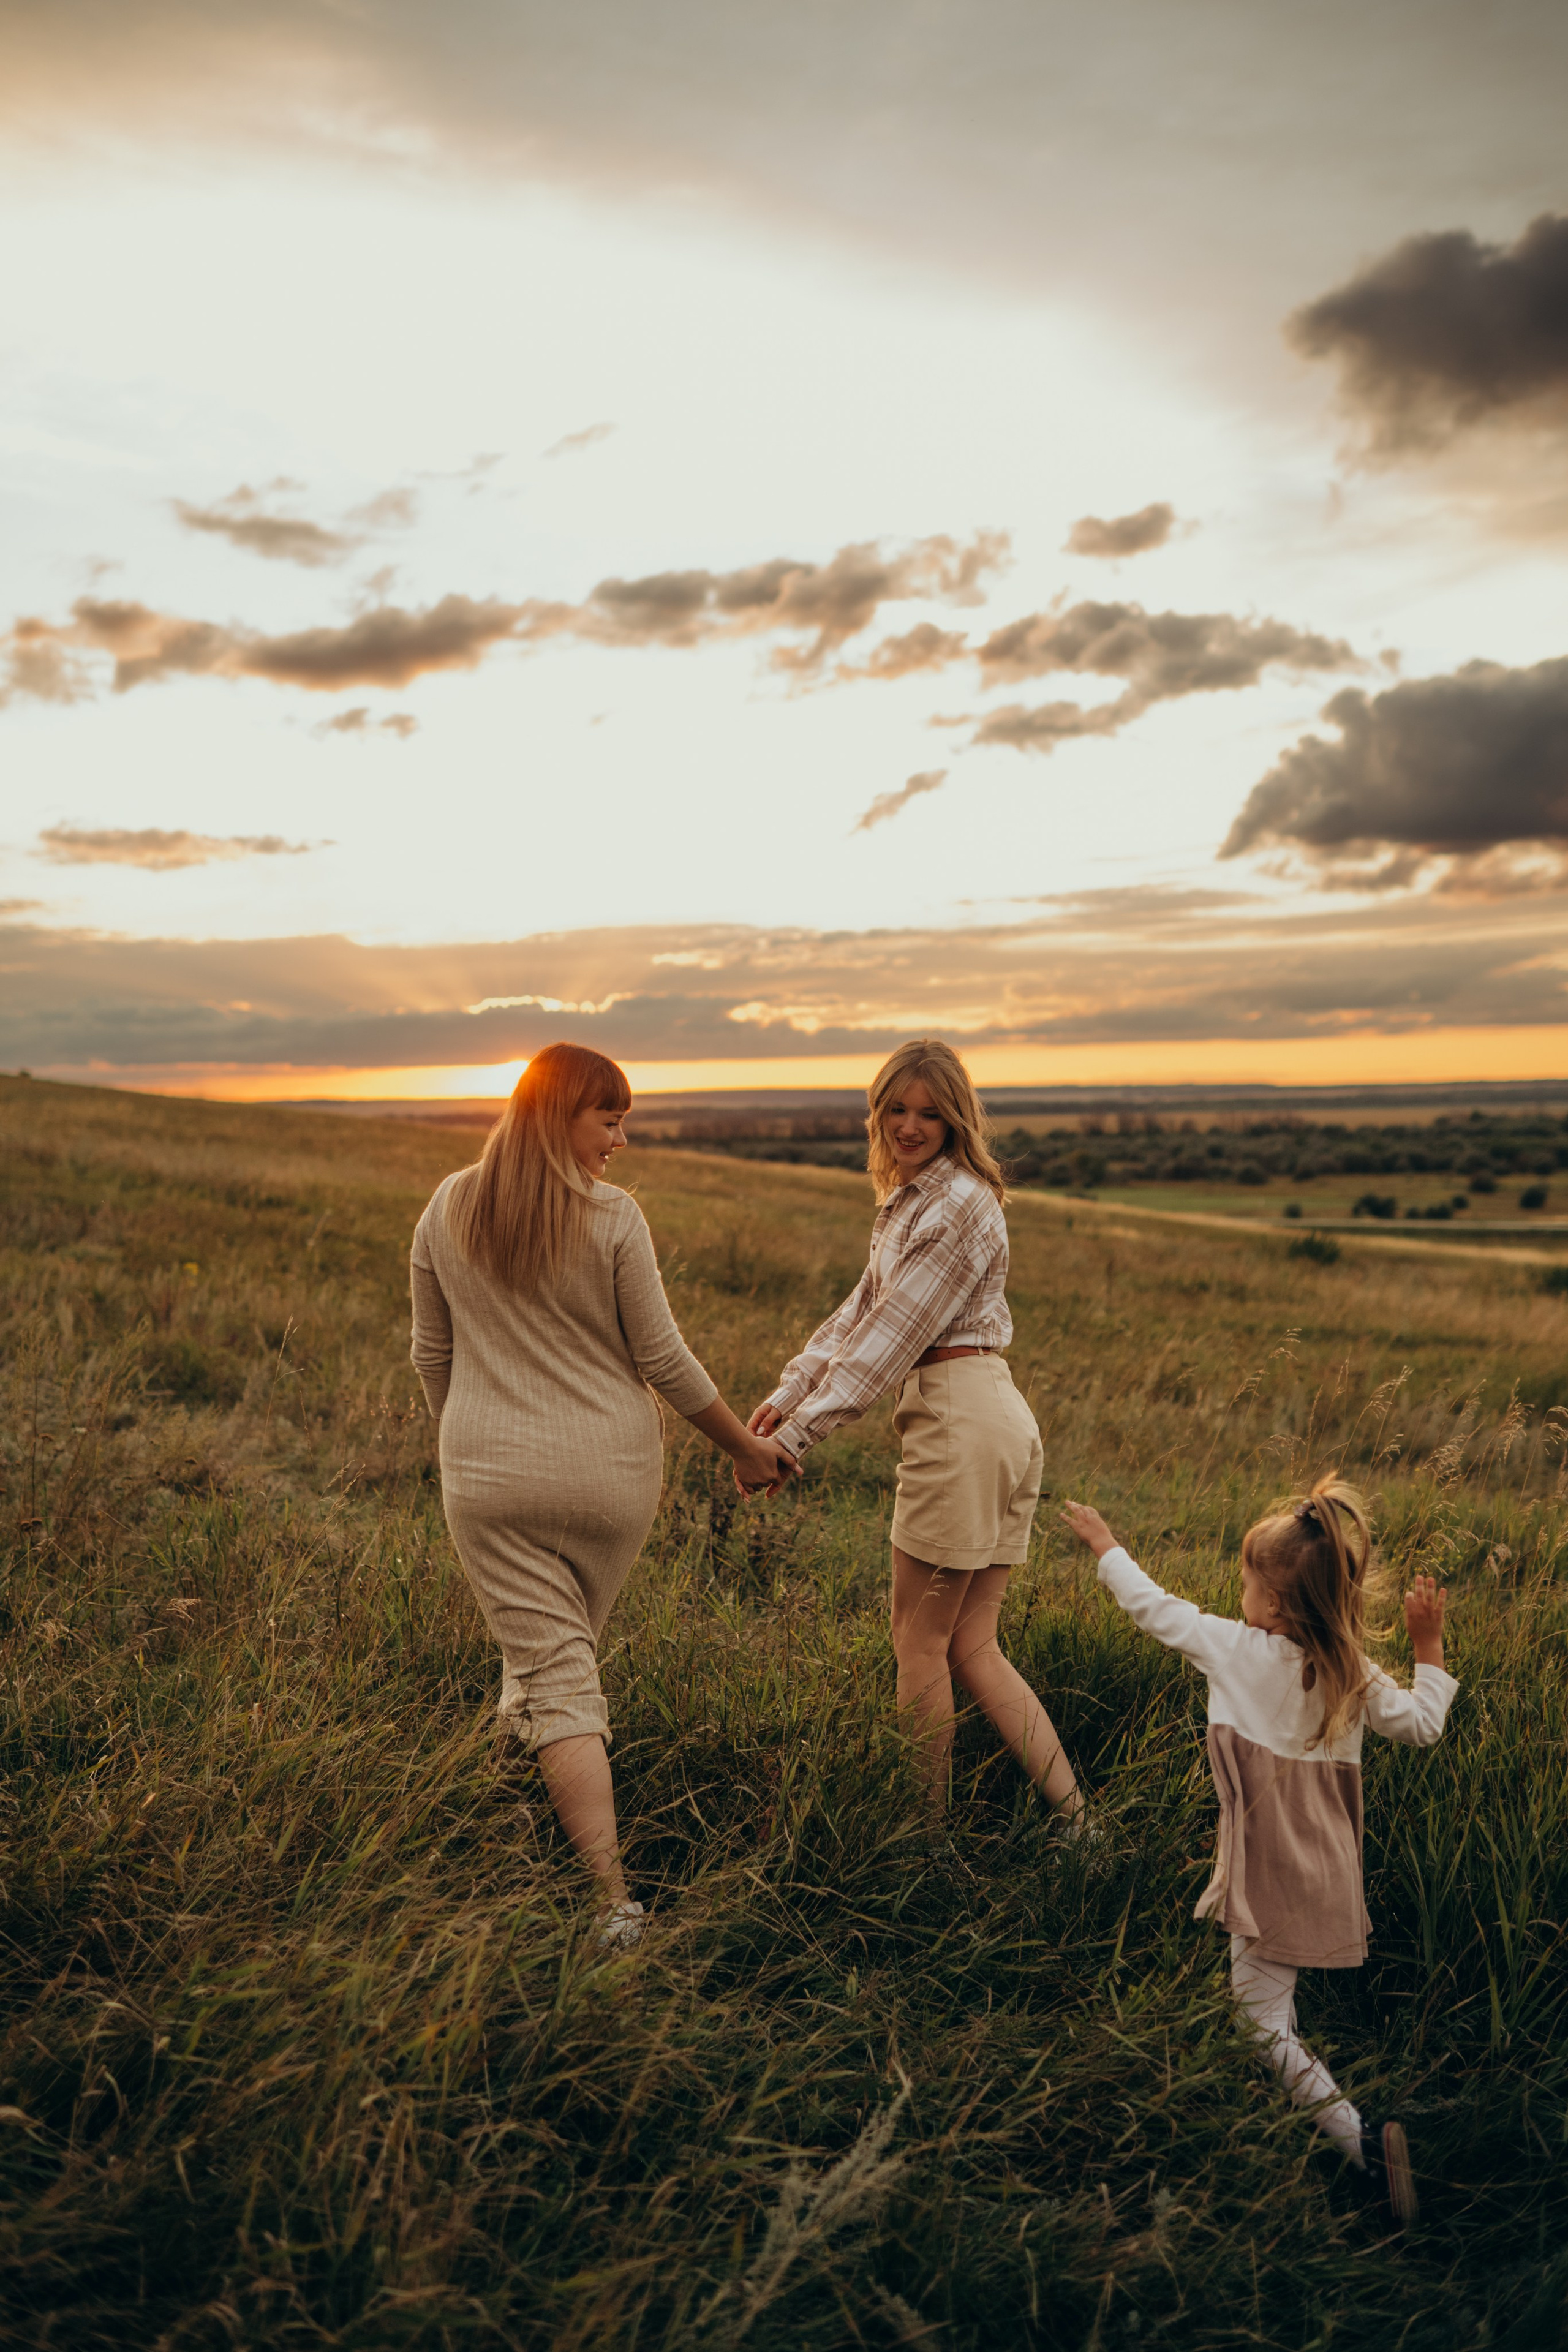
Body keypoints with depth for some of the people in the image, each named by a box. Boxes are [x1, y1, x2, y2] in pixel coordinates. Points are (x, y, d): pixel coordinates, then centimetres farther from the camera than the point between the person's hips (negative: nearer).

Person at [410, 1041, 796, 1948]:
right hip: (610, 1470, -1)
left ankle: (615, 1900, -1)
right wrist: (746, 1448, 5)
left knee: (558, 1675, 1)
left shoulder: (448, 1211, 1)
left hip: (491, 1475, 2)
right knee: (572, 1644, 22)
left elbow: (432, 1354, 9)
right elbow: (663, 1358, -7)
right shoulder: (614, 1217, -10)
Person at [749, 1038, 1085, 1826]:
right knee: (972, 1648, 11)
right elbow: (860, 1309, 15)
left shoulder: (958, 1204, -13)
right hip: (998, 1422, 10)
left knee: (920, 1641, 4)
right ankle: (1075, 1817, 12)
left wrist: (796, 1437, -16)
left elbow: (892, 1338, -17)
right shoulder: (911, 1199, 17)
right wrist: (787, 1393, 5)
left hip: (962, 1420, -10)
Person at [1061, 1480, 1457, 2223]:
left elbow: (1153, 1607, -6)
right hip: (1328, 1872, 6)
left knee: (1263, 2023, 0)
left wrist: (1102, 1542, 9)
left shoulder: (1241, 1652, -17)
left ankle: (1361, 2140, -11)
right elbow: (1422, 1723, 7)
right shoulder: (1354, 1675, -6)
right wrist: (1429, 1645, 15)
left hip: (1276, 1879, -6)